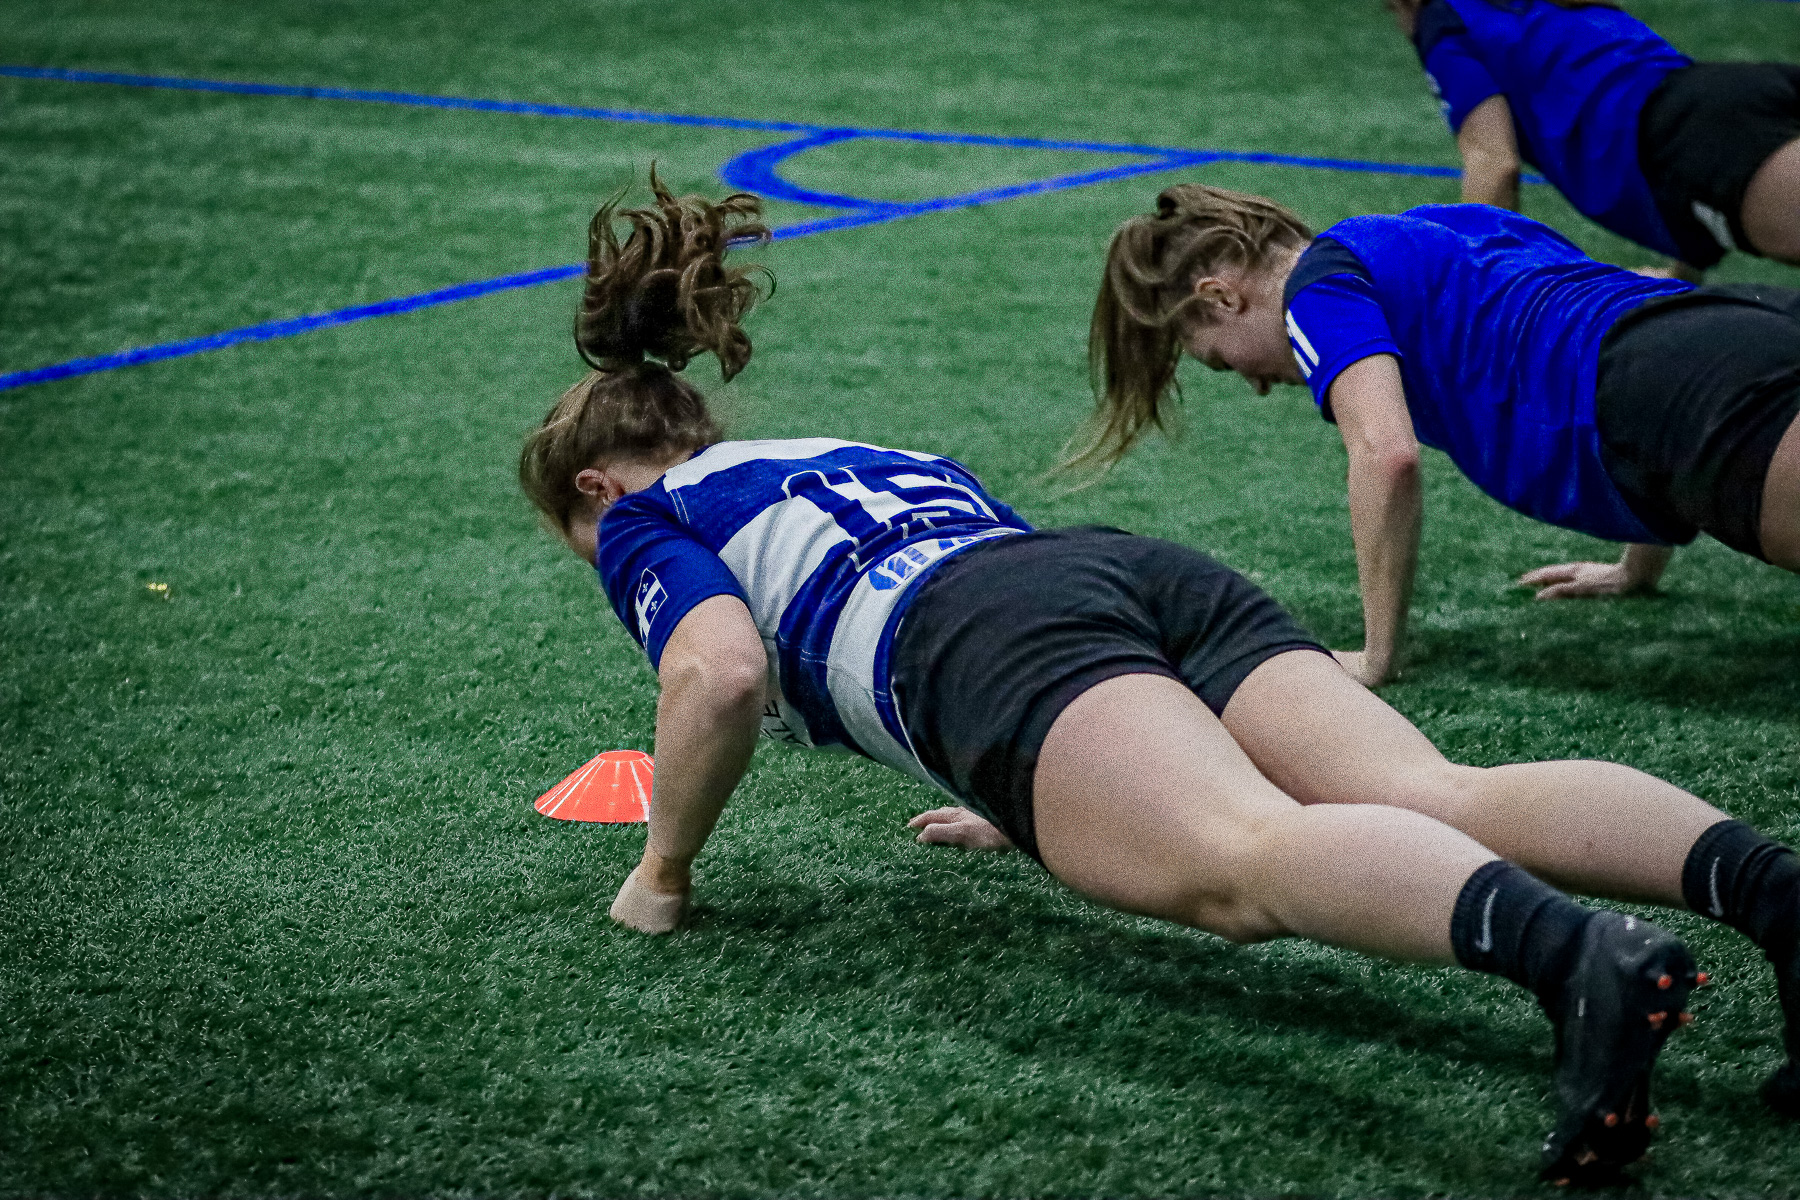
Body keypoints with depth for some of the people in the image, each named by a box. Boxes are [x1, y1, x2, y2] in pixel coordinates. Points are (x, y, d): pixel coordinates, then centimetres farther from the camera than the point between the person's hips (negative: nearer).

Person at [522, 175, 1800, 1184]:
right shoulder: (881, 456, 43)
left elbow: (723, 676, 1)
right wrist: (1047, 806, 55)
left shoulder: (648, 516, 23)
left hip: (987, 637, -6)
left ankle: (1581, 956, -60)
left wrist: (662, 872, 15)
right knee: (1443, 798, -17)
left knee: (1247, 862, -31)